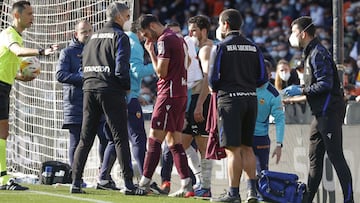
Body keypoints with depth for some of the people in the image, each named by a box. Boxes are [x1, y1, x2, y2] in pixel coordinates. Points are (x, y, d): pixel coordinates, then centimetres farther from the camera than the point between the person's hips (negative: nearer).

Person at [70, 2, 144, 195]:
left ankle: (76, 182, 3)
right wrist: (127, 87, 0)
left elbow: (84, 64, 14)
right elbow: (121, 68, -14)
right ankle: (129, 184, -7)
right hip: (111, 91, -6)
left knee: (85, 138, 8)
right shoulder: (120, 37, -5)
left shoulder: (94, 36, 16)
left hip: (90, 89, 6)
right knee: (120, 138, -4)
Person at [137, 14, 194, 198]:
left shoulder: (165, 40, -12)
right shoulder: (178, 38, 17)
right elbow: (188, 63, 28)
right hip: (181, 94, 9)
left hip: (169, 94, -9)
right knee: (174, 140, 8)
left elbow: (161, 72, -14)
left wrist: (151, 51, -3)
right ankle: (187, 186, 2)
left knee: (155, 139, -8)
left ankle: (144, 183, -10)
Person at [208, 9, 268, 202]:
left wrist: (215, 89, 13)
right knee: (246, 147, 13)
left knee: (232, 149, -4)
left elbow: (213, 77, -8)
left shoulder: (222, 47, -6)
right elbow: (263, 77, 8)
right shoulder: (253, 48, 10)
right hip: (251, 99, 5)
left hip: (230, 99, -5)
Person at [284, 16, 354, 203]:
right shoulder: (310, 53, 19)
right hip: (320, 113, 11)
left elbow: (325, 84, -22)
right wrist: (293, 97, 22)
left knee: (335, 156, -11)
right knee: (315, 158, 12)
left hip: (330, 112, -11)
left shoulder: (318, 54, -14)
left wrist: (301, 90, -15)